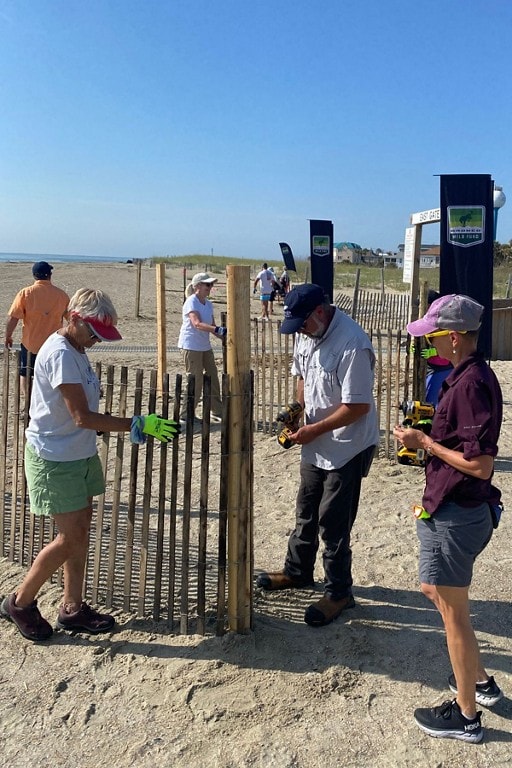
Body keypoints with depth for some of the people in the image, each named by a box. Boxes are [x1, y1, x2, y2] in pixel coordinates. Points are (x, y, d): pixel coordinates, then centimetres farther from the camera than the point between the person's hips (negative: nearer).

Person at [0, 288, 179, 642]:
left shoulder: (76, 350, 7)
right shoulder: (59, 354, -22)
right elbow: (83, 416, -26)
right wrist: (138, 425, -28)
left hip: (80, 454, 9)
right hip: (54, 460, -9)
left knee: (81, 531, 13)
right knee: (71, 537, -2)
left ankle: (72, 607, 26)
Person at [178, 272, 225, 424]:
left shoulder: (208, 304, 10)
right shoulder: (191, 302, -15)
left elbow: (211, 325, 12)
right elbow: (197, 324, -29)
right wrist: (218, 330, -40)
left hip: (205, 346, 8)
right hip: (191, 346, -8)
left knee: (212, 379, 11)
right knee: (195, 382, -5)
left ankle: (217, 412, 23)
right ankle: (185, 416, 6)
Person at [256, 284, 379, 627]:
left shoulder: (352, 344, -27)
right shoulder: (307, 334, 0)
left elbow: (358, 406, -26)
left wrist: (313, 430, -21)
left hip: (347, 447, -9)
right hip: (316, 444, 9)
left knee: (333, 522, 2)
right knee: (306, 511, 22)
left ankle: (339, 592, 20)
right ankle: (298, 571, 41)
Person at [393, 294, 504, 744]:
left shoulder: (472, 384, -24)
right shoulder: (469, 376, 8)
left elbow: (480, 464, -26)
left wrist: (425, 443, -17)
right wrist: (427, 438, 7)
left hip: (456, 515, -10)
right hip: (451, 508, 10)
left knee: (453, 609, 6)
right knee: (434, 589, 25)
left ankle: (466, 716, 26)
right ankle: (479, 681, 41)